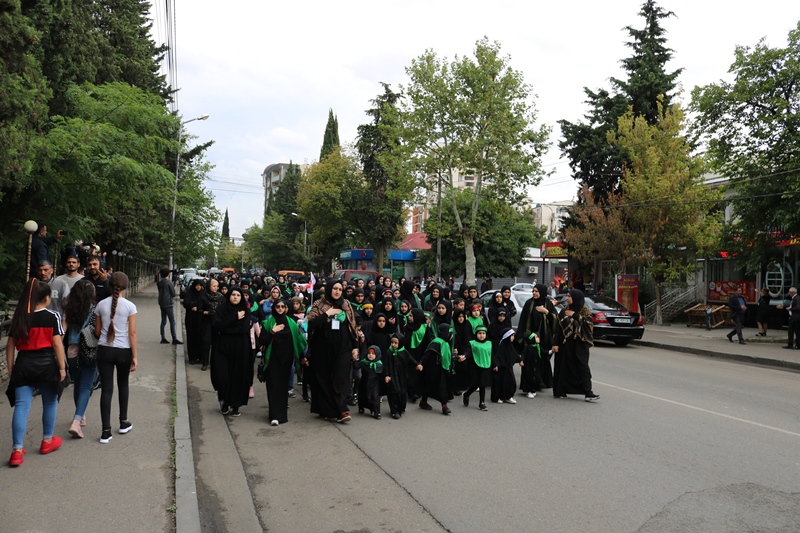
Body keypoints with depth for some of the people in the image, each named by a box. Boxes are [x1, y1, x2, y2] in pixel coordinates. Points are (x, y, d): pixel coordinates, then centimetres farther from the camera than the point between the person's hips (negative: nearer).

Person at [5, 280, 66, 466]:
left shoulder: (19, 317, 5)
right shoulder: (52, 316, -7)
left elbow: (11, 345, 6)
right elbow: (57, 343, -10)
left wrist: (10, 368, 13)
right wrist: (62, 367, -3)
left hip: (23, 365, 3)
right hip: (46, 364, -3)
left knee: (21, 406, 3)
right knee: (49, 403, 15)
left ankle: (17, 450, -2)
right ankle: (47, 441, 30)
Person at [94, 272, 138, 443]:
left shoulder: (101, 305, 1)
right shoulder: (129, 306, -7)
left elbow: (97, 331, 7)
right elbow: (132, 333, -9)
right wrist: (135, 356, -5)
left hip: (104, 350, 2)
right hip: (123, 351, -1)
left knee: (106, 389, 4)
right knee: (123, 385, 19)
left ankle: (106, 431, 3)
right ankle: (123, 422, 30)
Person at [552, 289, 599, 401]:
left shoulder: (585, 311, 4)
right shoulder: (564, 311, 6)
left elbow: (590, 323, -12)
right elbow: (558, 328, 2)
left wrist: (575, 316, -14)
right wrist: (555, 343, -5)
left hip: (580, 344, -1)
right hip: (566, 344, 1)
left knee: (583, 367, -6)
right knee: (564, 367, 3)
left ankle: (588, 393, -7)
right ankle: (561, 391, 13)